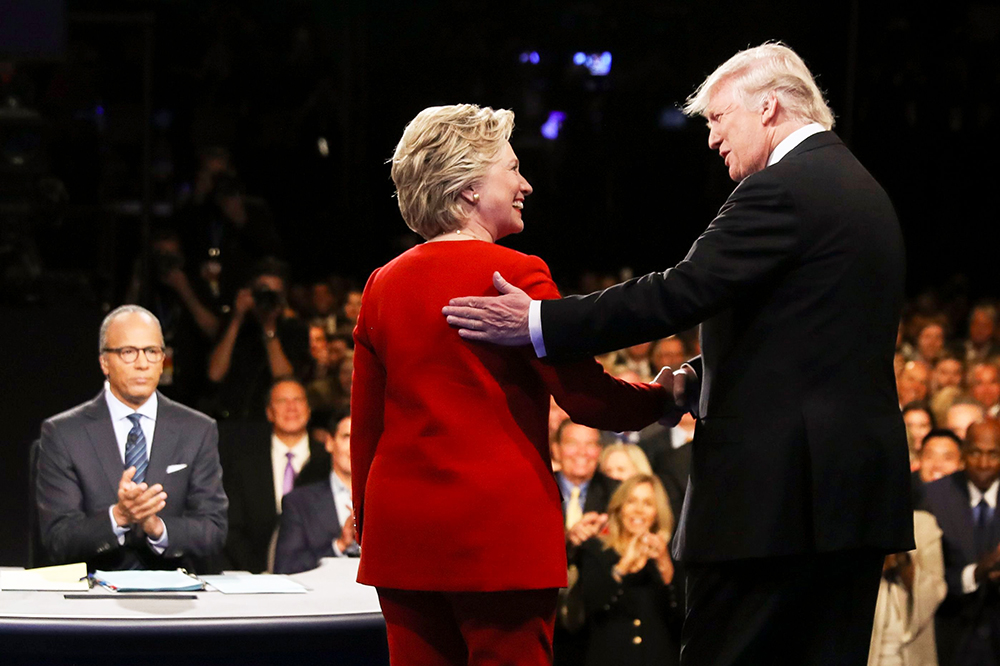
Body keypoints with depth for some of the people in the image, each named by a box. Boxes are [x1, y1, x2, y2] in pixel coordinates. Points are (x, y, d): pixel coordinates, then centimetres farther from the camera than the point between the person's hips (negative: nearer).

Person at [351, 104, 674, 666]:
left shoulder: (384, 286, 8)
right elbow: (585, 396, -9)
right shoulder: (514, 275, -8)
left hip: (401, 532, 6)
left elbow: (365, 428, 12)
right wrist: (664, 397, 9)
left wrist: (371, 527, 21)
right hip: (500, 532, -6)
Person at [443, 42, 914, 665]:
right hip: (859, 492, 9)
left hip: (778, 490, -9)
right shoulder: (863, 190, 19)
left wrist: (539, 322, -16)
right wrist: (698, 379, 12)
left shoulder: (780, 191, -11)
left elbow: (681, 292, -18)